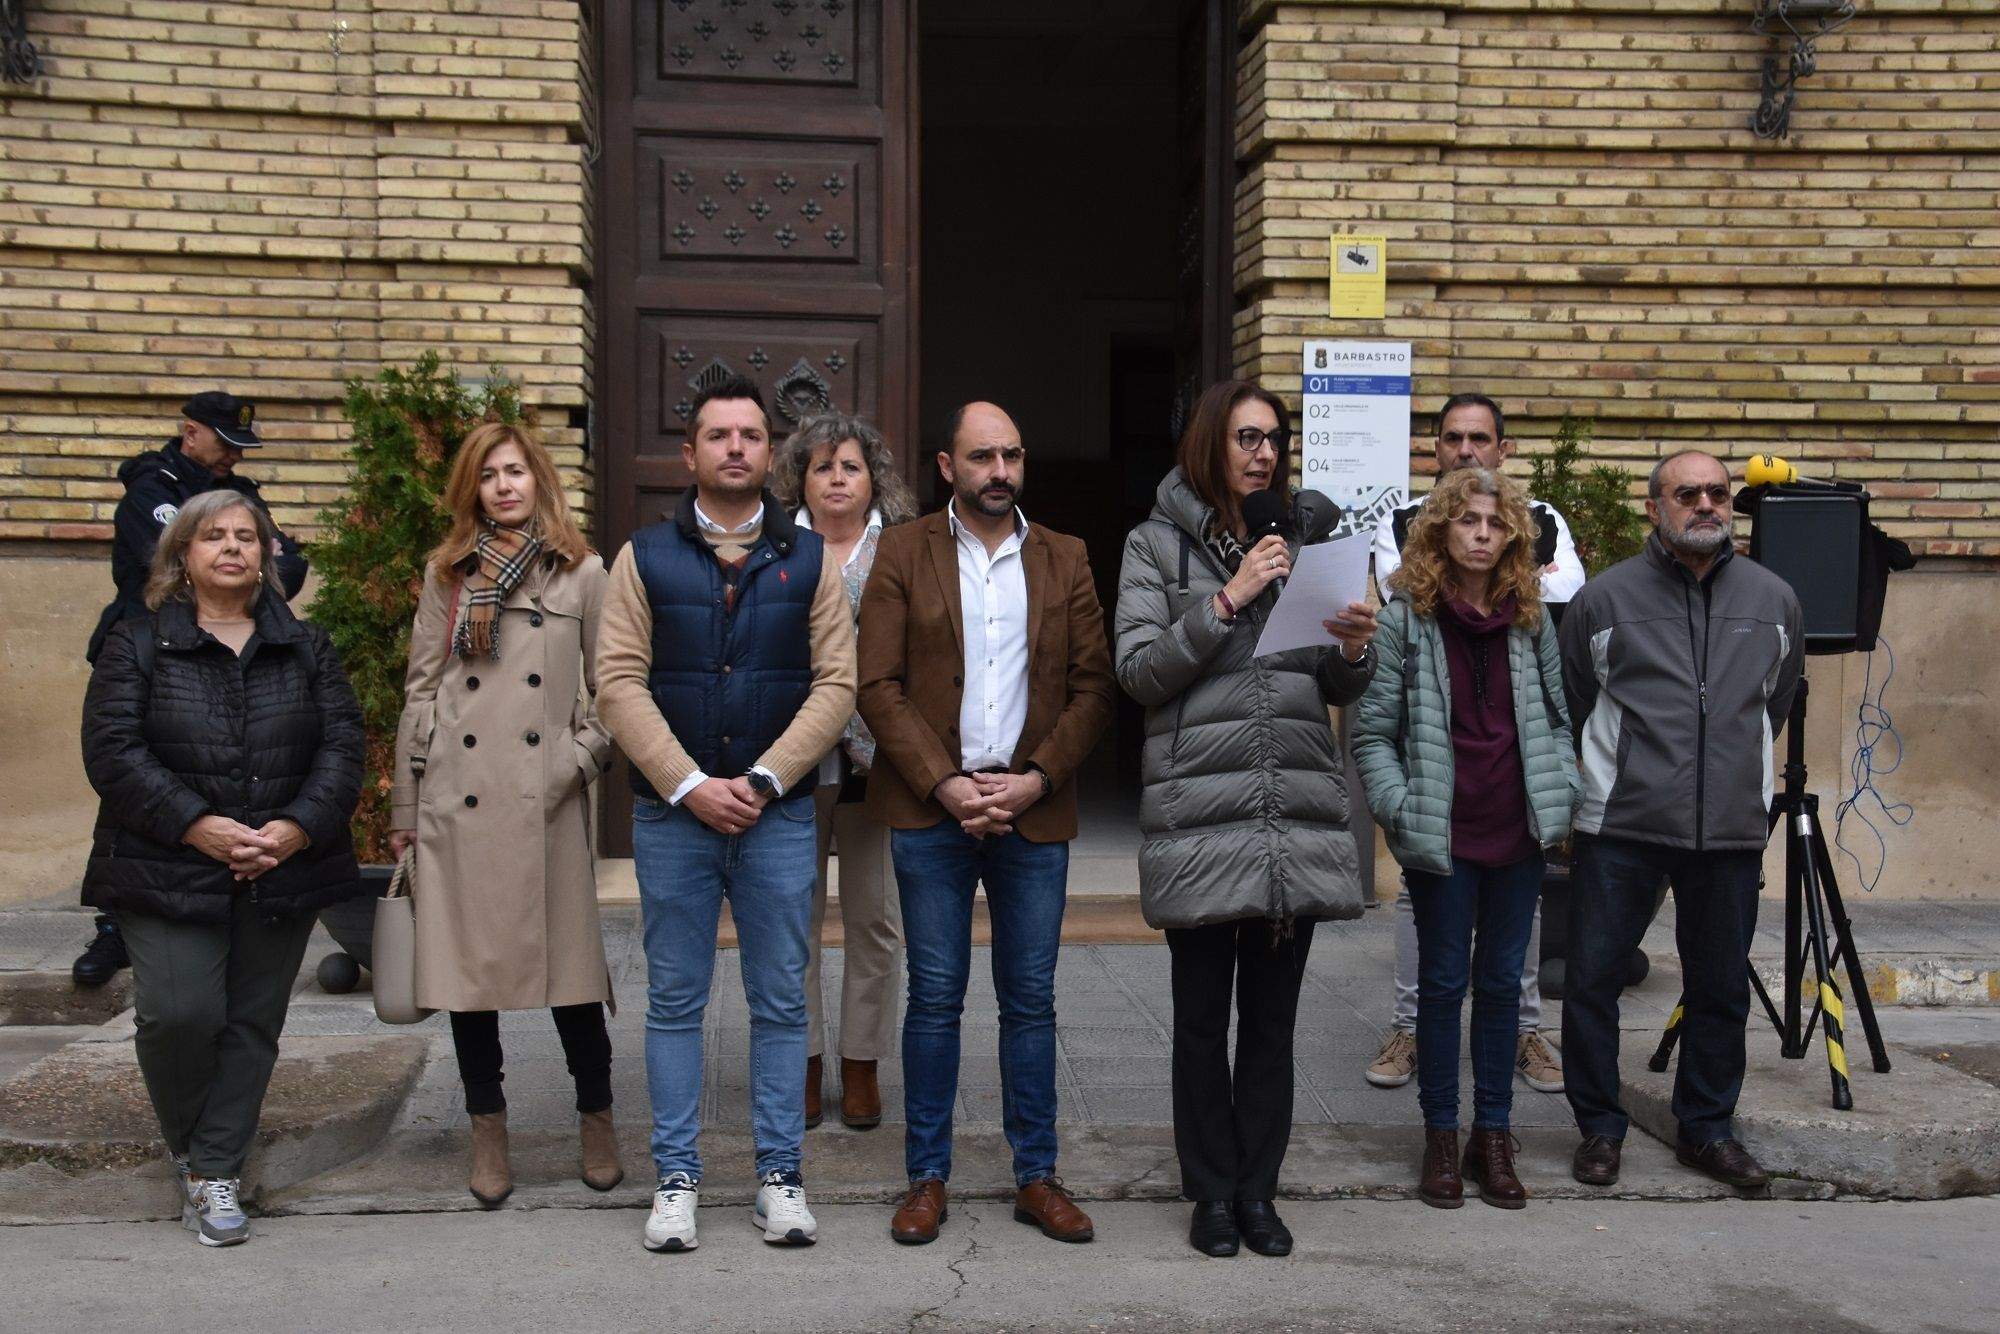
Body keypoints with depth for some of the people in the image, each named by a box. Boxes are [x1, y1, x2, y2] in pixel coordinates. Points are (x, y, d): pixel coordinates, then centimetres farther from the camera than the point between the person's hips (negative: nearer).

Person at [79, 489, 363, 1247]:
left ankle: (215, 1172, 15)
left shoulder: (305, 648, 12)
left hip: (283, 873, 3)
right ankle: (189, 1146, 16)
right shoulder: (136, 645, 5)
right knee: (180, 1015, -11)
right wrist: (197, 827, -18)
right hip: (169, 873, -2)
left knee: (252, 1026, 4)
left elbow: (344, 746, 4)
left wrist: (298, 827, -13)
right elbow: (113, 752, -6)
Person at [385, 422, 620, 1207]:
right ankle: (488, 1135, 18)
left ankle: (595, 1122, 17)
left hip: (547, 803, -2)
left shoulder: (582, 574, 6)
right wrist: (405, 806, 10)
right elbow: (421, 692, 11)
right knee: (468, 968, 6)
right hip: (459, 801, 2)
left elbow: (610, 689, 8)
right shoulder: (447, 574, 11)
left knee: (569, 964, 0)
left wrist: (582, 760, -6)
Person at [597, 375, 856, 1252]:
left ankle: (780, 1177, 16)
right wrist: (688, 785, -13)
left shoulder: (810, 560, 6)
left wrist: (763, 781, -11)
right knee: (674, 1002, 7)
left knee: (780, 1003, 6)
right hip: (671, 815, 0)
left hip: (779, 816, 0)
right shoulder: (645, 557, 4)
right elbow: (619, 683, -3)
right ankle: (676, 1178, 16)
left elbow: (836, 685, -1)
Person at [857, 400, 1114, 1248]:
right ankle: (927, 1177, 14)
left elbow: (1094, 686, 5)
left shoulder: (1065, 561, 10)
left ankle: (1037, 1177, 17)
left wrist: (1036, 779, -8)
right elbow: (879, 686, -3)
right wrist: (946, 786, -12)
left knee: (1031, 998, 7)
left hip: (1034, 810, 2)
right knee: (935, 996, 3)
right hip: (930, 811, -2)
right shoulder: (903, 555, 4)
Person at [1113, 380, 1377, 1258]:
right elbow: (1139, 672, -5)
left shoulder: (1301, 542, 16)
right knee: (1202, 1017, 4)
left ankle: (1257, 1190, 19)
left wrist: (1353, 650, -7)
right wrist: (1228, 602, -13)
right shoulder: (1158, 544, 5)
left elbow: (1338, 691, 16)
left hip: (1300, 815, 3)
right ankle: (1212, 1191, 18)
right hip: (1200, 813, -3)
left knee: (1272, 1018, 8)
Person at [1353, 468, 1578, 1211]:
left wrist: (1561, 793, 3)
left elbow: (1557, 716, 15)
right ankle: (1441, 1137, 17)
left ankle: (1494, 1135, 21)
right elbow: (1372, 730, -4)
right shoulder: (1406, 619, -4)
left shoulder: (1531, 619, 7)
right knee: (1443, 983, 6)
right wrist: (1400, 809, -12)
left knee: (1502, 982, 10)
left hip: (1517, 835, 3)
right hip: (1442, 837, -3)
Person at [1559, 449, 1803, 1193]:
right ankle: (1599, 1128, 16)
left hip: (1733, 831, 3)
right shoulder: (1604, 600, 0)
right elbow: (1571, 710, 10)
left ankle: (1707, 1129, 26)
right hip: (1621, 828, -2)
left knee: (1721, 991, 11)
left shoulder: (1774, 601, 9)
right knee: (1592, 980, 0)